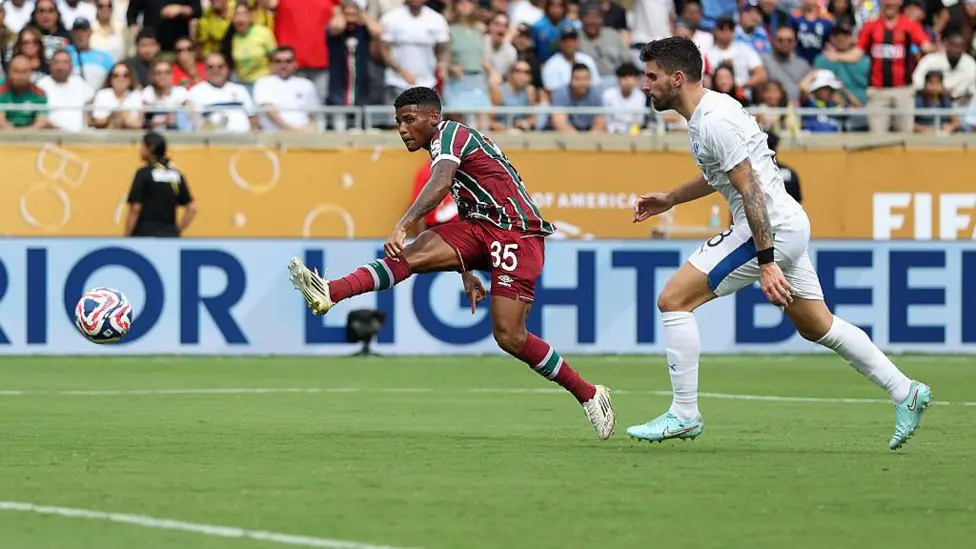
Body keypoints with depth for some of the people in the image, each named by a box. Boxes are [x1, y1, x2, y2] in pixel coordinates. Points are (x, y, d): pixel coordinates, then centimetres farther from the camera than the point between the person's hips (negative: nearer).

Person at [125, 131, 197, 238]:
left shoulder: (144, 174, -7)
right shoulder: (176, 174, 11)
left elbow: (135, 209, -11)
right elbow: (192, 208, 11)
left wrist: (126, 239, -5)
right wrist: (176, 231, 15)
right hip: (169, 235, 6)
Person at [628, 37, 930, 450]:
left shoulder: (713, 121, -19)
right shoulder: (707, 111, 12)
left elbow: (751, 190, -23)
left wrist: (765, 262, -26)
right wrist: (670, 199, 30)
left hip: (771, 228, -11)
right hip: (788, 225, 11)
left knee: (673, 300, -9)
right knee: (816, 326, 19)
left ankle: (684, 415, -5)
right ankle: (905, 392, 22)